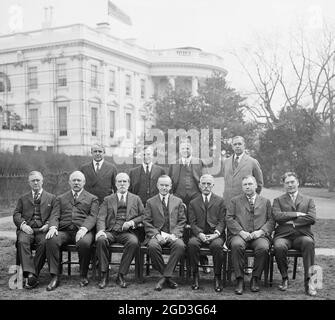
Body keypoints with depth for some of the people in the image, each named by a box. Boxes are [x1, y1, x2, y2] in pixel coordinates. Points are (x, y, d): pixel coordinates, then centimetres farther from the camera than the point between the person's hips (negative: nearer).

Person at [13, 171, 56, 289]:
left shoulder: (51, 198, 19)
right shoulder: (23, 198, 25)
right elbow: (16, 214, 13)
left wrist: (48, 225, -10)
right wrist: (22, 224, -8)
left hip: (43, 229, -1)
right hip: (27, 229, 1)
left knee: (44, 243, -34)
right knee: (22, 242, -32)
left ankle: (33, 274, -29)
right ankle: (29, 274, -39)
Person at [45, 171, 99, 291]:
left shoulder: (92, 199, 18)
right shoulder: (60, 198, 25)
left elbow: (92, 217, 3)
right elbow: (54, 216, 12)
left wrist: (83, 229, -18)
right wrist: (53, 227, -11)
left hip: (82, 231, -2)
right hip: (64, 231, 2)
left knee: (84, 243, -36)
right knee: (51, 240, -30)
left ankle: (83, 276, -14)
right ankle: (54, 277, -24)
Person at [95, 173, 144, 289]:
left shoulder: (135, 199, 20)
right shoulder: (108, 199, 19)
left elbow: (143, 216, 14)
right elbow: (101, 217, 6)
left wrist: (132, 222, -6)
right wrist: (100, 230, -14)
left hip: (127, 232, 0)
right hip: (110, 231, 0)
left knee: (134, 242, -34)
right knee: (101, 240, -33)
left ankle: (121, 275, -22)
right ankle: (104, 275, -20)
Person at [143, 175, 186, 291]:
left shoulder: (178, 201, 15)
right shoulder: (150, 202, 12)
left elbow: (182, 221, 9)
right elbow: (147, 222, 5)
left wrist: (174, 234, -9)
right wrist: (157, 235, -13)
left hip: (173, 235, 1)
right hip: (156, 235, 0)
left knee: (180, 246, -33)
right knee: (153, 246, -34)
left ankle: (165, 276, -22)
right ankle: (167, 277, -16)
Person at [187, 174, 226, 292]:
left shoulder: (220, 201, 13)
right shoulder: (193, 203, 16)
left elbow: (222, 221, 4)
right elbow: (192, 223, 6)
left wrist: (216, 234, -15)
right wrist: (200, 234, -14)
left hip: (216, 234, -1)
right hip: (199, 234, 1)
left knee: (217, 245, -35)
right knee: (192, 243, -32)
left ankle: (217, 277, -18)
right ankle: (195, 276, -19)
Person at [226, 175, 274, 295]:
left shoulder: (265, 201, 21)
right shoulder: (235, 201, 18)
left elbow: (271, 220, 11)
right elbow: (229, 219, 6)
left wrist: (261, 231, -8)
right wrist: (241, 232, -10)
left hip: (259, 235, 1)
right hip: (239, 235, 0)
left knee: (263, 248, -33)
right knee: (237, 245, -34)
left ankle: (255, 279, -15)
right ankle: (239, 280, -23)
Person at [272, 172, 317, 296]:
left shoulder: (308, 201, 18)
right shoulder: (278, 200, 17)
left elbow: (312, 218, -1)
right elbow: (277, 216, -4)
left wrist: (292, 221, -5)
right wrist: (296, 214, -7)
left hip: (302, 235, 0)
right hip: (283, 235, 0)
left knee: (309, 242, -36)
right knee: (279, 246, -35)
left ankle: (308, 280, -31)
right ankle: (284, 278, -11)